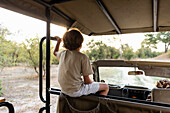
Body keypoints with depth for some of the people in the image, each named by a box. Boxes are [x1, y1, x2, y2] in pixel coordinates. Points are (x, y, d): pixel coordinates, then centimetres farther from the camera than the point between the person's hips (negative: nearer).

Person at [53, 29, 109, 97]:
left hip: (64, 90, 7)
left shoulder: (62, 53, -1)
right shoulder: (83, 57, -17)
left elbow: (55, 52, 26)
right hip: (76, 91, -7)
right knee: (105, 87, 5)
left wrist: (58, 41, 39)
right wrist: (93, 83, 8)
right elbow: (87, 81, -14)